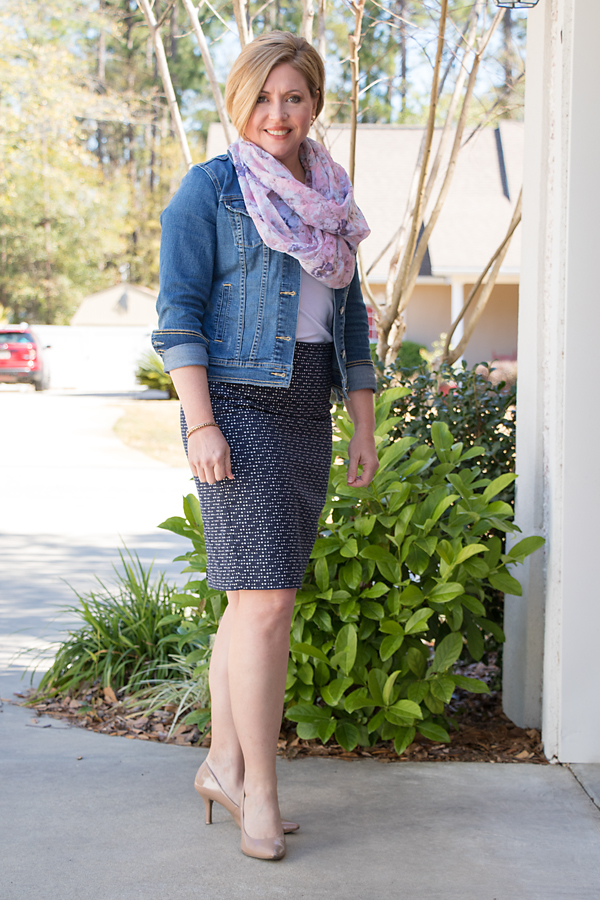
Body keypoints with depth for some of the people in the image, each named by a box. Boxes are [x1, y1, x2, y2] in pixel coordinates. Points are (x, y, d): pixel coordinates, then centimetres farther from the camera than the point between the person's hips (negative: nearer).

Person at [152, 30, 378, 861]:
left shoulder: (330, 202, 15)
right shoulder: (209, 189, -3)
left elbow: (350, 323, 17)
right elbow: (178, 314, -9)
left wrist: (364, 429, 11)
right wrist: (201, 423, -18)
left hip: (306, 415, 6)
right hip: (238, 407, -6)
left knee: (253, 596, 10)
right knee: (268, 599, -12)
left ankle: (222, 763, 21)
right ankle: (260, 790, -4)